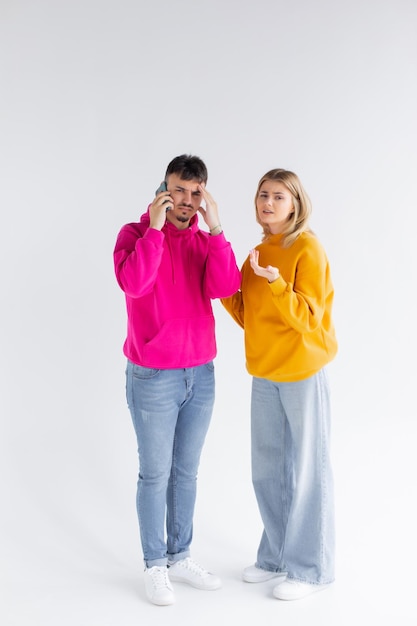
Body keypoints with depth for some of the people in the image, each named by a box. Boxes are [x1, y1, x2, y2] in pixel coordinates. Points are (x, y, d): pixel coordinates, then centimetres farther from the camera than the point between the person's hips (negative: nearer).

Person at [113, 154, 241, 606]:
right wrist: (155, 227, -21)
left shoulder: (206, 242, 7)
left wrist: (215, 230, -17)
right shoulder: (136, 234, -5)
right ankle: (155, 566, 19)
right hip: (152, 378, -4)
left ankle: (180, 558, 27)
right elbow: (133, 282, -25)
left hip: (200, 375, 4)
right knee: (155, 474, 5)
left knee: (186, 472, 13)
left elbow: (226, 288, -12)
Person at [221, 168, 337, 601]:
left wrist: (274, 281, -30)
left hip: (302, 373, -7)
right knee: (266, 470, 14)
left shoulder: (307, 249, -12)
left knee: (306, 470, 4)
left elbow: (307, 318, -18)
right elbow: (248, 318, 9)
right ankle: (276, 556, 31)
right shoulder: (259, 251, 10)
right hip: (264, 374, 7)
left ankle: (310, 568, 19)